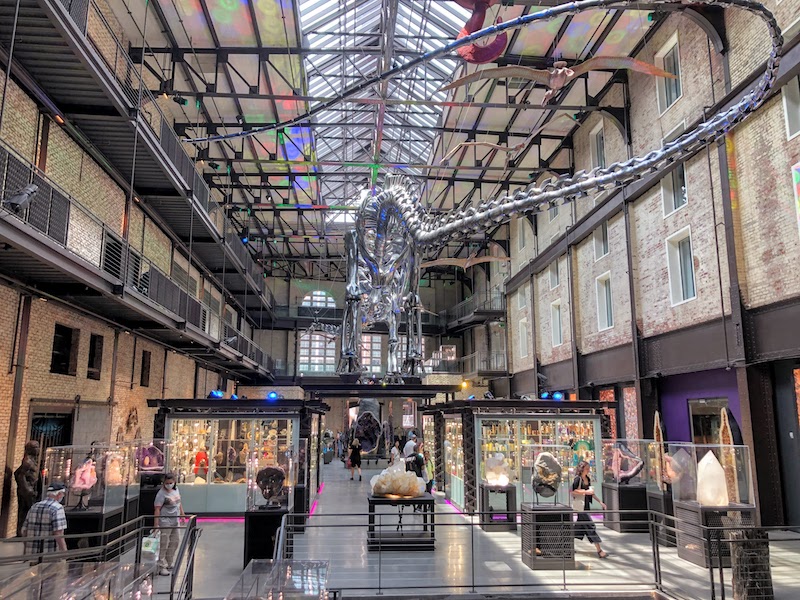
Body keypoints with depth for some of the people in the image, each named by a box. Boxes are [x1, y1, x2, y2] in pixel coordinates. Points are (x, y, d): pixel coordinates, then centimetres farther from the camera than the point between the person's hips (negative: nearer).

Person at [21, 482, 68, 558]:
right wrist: (65, 555, -15)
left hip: (30, 554, 7)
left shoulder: (34, 507, 13)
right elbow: (59, 535, -17)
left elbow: (24, 531, 16)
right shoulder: (57, 508, -9)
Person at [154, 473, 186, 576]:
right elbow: (157, 509, -21)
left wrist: (182, 514, 18)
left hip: (175, 521, 8)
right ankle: (162, 567, 6)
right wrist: (156, 524, -26)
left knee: (174, 543, 16)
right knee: (164, 544, -3)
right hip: (165, 522, -8)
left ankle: (170, 564, 29)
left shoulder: (176, 489, 4)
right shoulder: (161, 493, -18)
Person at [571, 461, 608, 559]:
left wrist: (600, 502, 15)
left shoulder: (588, 479, 10)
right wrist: (585, 492, -19)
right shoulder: (577, 479, -15)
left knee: (580, 526, 14)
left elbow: (591, 492, 18)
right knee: (590, 525, -7)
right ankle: (599, 550, -3)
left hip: (586, 505, 8)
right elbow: (572, 493, -19)